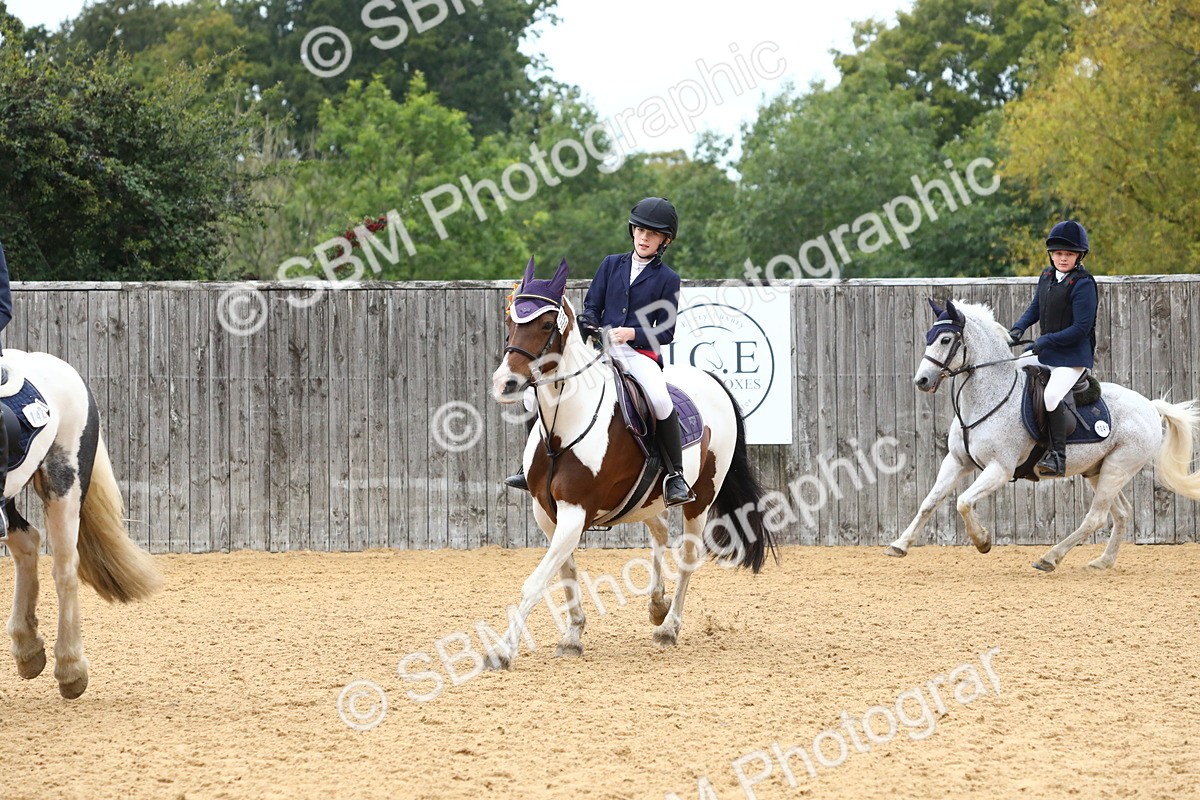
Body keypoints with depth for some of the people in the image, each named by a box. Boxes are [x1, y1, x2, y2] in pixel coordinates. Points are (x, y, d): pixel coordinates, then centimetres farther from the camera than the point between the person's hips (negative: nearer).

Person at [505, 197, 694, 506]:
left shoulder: (667, 279, 5)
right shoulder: (612, 265, 15)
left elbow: (665, 332, 2)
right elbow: (591, 306, 14)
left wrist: (633, 334, -16)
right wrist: (588, 322, -10)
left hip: (640, 354, -4)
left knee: (660, 399, -37)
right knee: (535, 392, -9)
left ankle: (675, 476, -24)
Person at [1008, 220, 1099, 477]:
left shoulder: (1083, 284, -17)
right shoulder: (1047, 276, 8)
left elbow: (1081, 328, -21)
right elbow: (1035, 308, 20)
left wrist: (1047, 340, -22)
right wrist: (1018, 328, 1)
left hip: (1074, 354, -9)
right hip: (1045, 350, 9)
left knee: (1052, 395, -30)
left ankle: (1058, 456, -26)